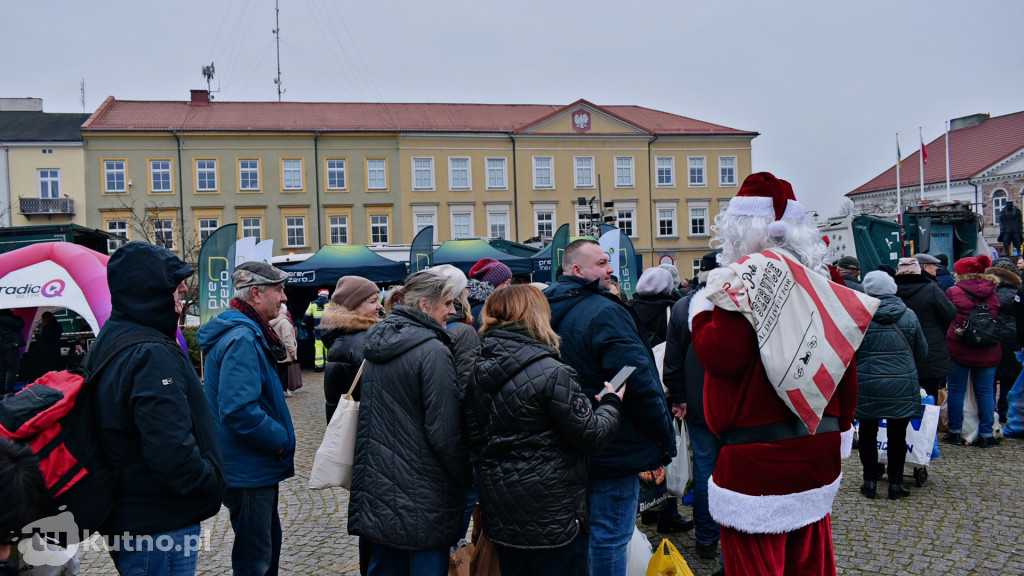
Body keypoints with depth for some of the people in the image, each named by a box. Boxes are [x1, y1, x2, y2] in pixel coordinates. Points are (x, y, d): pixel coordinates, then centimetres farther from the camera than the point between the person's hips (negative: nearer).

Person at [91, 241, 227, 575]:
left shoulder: (110, 341, 10)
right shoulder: (153, 356, -23)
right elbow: (172, 451, -31)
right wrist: (214, 484, -14)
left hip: (129, 519, 10)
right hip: (160, 531, -10)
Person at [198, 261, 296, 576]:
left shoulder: (248, 333, 11)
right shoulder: (242, 338, -23)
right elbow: (239, 411, -32)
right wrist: (281, 440, -19)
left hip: (257, 467, 10)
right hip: (249, 471, -10)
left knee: (268, 544, 23)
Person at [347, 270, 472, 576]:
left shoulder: (377, 345, 7)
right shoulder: (433, 352, -18)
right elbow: (444, 432, -19)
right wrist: (468, 479, -6)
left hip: (377, 485, 8)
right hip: (422, 498, -8)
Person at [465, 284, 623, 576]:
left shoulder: (478, 369, 1)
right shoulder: (550, 372, -20)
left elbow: (474, 440, 9)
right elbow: (590, 436, -14)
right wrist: (611, 403, 2)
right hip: (551, 517, -7)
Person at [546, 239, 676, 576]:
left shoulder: (550, 311, 9)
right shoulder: (604, 312, -19)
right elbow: (641, 383, -22)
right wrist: (666, 441, -12)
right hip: (615, 452, -9)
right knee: (610, 538, 2)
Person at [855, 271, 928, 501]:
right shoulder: (909, 315, 0)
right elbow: (922, 352, 11)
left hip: (867, 385, -1)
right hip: (902, 386, 2)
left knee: (868, 434, 12)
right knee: (897, 435, 11)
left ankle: (870, 482, 16)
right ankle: (896, 484, 16)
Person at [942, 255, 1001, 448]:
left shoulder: (953, 292, -8)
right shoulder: (992, 293, 4)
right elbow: (998, 318, 13)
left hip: (959, 350, -3)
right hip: (988, 351, 3)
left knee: (956, 390, 6)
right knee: (985, 391, 9)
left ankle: (955, 432, 10)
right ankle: (986, 434, 11)